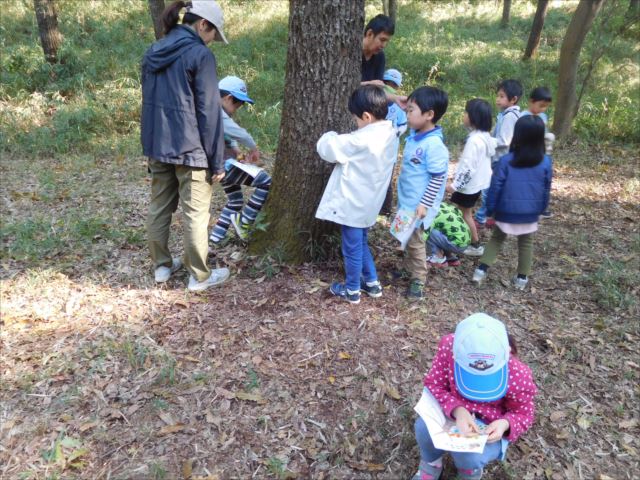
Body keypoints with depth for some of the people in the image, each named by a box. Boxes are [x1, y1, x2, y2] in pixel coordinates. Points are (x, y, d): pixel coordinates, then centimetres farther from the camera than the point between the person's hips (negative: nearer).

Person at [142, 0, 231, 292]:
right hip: (189, 148, -7)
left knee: (159, 208, 15)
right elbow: (209, 113, -14)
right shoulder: (200, 54, -12)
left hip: (157, 146, 8)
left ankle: (162, 266, 28)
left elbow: (149, 102, 16)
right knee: (195, 214, 2)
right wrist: (217, 160, -9)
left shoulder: (153, 52, 11)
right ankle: (199, 277, 13)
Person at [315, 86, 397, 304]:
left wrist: (330, 136, 3)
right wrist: (344, 140, 2)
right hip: (368, 203, 8)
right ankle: (372, 283, 34)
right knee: (361, 243, 25)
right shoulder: (389, 134, 0)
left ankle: (352, 290, 25)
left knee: (352, 248, 8)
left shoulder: (361, 140, -27)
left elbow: (326, 148, -16)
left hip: (353, 204, -8)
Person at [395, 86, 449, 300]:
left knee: (414, 240, 4)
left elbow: (437, 179, -21)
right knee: (406, 238, 20)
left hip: (418, 205, -8)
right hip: (407, 201, 8)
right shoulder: (413, 136, 0)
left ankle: (418, 280, 19)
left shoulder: (434, 145, -23)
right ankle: (408, 268, 38)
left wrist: (424, 204, -20)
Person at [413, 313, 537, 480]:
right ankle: (431, 466, 9)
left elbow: (523, 414, -9)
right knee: (424, 427, -28)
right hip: (453, 412, 2)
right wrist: (457, 410, -35)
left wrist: (505, 424, -33)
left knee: (469, 454, -31)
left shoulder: (519, 375, -29)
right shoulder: (448, 346, -28)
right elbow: (434, 384, -15)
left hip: (490, 427, -1)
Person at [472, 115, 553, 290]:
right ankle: (522, 278, 23)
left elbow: (495, 188, -9)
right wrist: (540, 209, 18)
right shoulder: (546, 162, -6)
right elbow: (546, 190, 4)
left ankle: (481, 270, 10)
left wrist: (490, 209, 2)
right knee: (526, 244, 17)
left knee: (496, 239, 17)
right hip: (530, 213, 1)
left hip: (506, 212, -1)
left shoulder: (506, 161, -14)